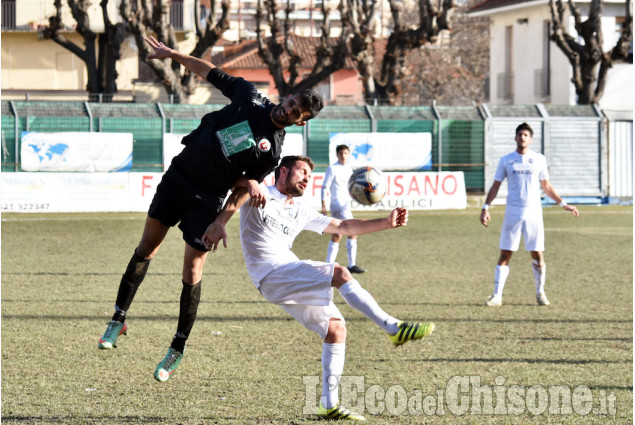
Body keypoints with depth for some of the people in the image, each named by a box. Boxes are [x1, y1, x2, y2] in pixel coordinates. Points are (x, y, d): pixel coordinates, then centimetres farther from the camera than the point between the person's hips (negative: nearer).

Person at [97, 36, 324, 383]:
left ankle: (177, 350, 10)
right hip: (178, 176, 3)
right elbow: (212, 74, 10)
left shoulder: (272, 150, -8)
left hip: (207, 199, -3)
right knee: (146, 248, 2)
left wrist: (251, 183, -21)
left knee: (192, 273, -4)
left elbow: (245, 179, 2)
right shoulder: (250, 96, -2)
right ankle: (118, 319, 14)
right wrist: (172, 54, 12)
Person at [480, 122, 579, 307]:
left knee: (537, 255, -1)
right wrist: (485, 207, -4)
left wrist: (563, 204, 15)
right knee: (505, 255, -4)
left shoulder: (539, 160, 7)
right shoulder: (506, 160, 5)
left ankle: (540, 292, 17)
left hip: (533, 212, 1)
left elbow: (546, 186, 17)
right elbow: (495, 186, 7)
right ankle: (497, 295, -1)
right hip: (512, 213, -1)